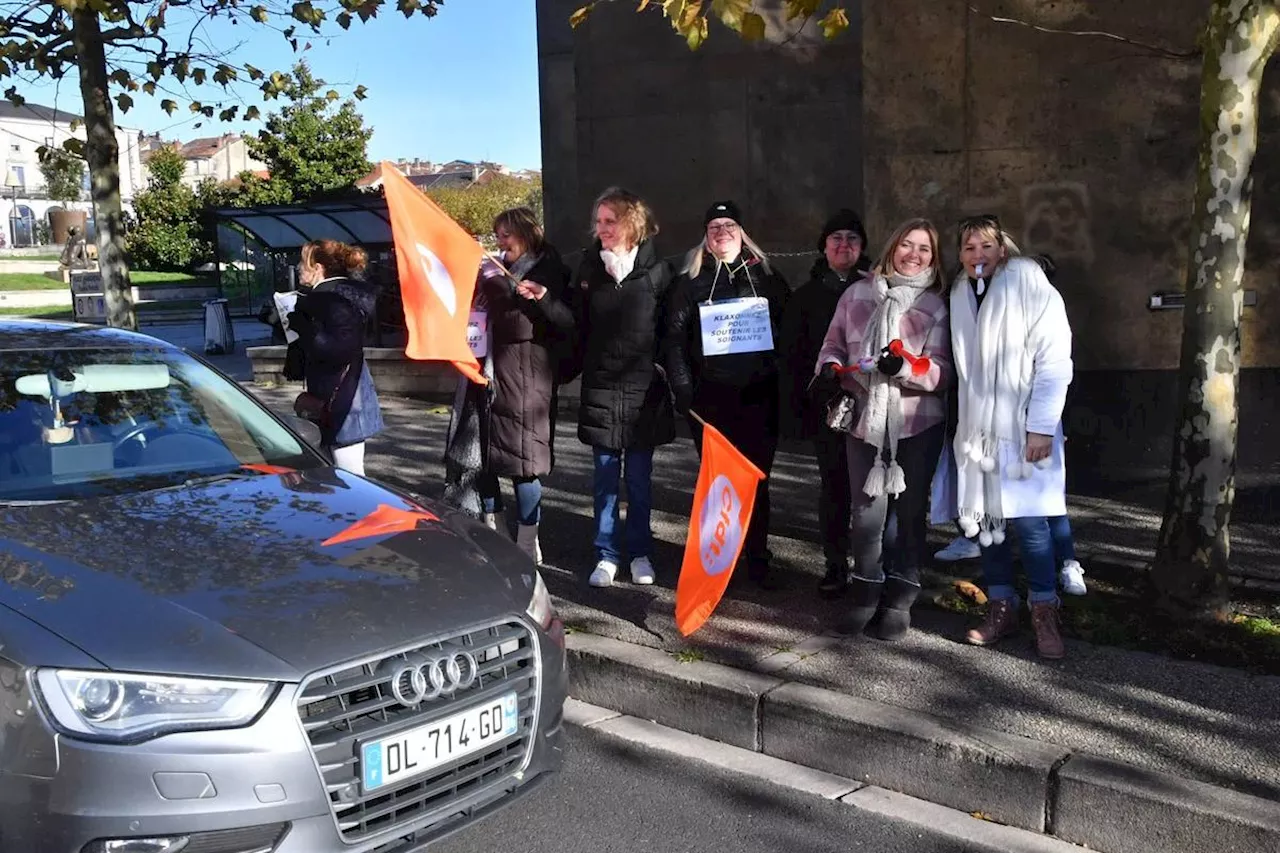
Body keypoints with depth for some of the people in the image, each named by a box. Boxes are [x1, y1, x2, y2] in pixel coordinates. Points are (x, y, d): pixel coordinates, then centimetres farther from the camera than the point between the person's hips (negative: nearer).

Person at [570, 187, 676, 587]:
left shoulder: (656, 271, -2)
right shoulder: (589, 268, 5)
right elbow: (576, 324, 8)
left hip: (643, 388, -2)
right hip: (600, 386, 2)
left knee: (639, 476, 8)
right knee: (605, 476, 6)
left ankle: (640, 552, 20)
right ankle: (607, 554, 15)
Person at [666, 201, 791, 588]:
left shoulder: (766, 276, 9)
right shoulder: (690, 281, 6)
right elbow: (675, 338, 0)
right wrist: (683, 390, -9)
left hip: (759, 396, 1)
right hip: (710, 397, -1)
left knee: (757, 479, 6)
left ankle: (757, 558, 16)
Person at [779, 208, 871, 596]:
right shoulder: (805, 296, 10)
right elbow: (791, 357, 6)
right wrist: (795, 411, -3)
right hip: (826, 407, 1)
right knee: (833, 485, 4)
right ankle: (835, 565, 14)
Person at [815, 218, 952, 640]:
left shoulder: (936, 306, 0)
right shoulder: (858, 293, 4)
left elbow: (942, 372, -5)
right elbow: (833, 343, 12)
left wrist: (904, 367, -24)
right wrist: (830, 367, -10)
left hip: (918, 424, -1)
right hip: (864, 419, 1)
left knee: (909, 511, 8)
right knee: (868, 511, 0)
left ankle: (900, 600, 21)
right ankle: (866, 594, 19)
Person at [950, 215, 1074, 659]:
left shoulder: (1031, 288, -7)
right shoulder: (960, 294, 10)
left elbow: (1054, 361, -12)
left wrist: (1041, 426, -15)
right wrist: (963, 419, 7)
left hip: (1022, 428, -5)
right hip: (977, 428, 5)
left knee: (1028, 519, -6)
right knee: (984, 518, 7)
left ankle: (1044, 613, 8)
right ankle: (1001, 608, 20)